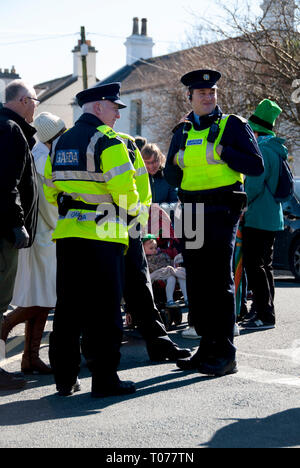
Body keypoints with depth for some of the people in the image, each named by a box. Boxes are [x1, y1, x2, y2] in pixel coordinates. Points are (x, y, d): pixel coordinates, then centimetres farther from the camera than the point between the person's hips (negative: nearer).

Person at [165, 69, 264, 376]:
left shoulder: (233, 126, 1)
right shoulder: (183, 132, 14)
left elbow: (256, 166, -7)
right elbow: (172, 179, 15)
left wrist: (222, 152, -17)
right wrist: (177, 162, -6)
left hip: (221, 212, -5)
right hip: (191, 213, 6)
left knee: (219, 282, -7)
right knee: (196, 282, 8)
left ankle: (226, 356, -3)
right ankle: (207, 348, 18)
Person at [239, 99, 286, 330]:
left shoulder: (262, 151, -16)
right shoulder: (275, 150, 15)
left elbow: (253, 186, -21)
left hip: (258, 219, -10)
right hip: (271, 217, 10)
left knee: (254, 267, -7)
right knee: (264, 266, 14)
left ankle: (265, 315, -7)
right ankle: (266, 313, 19)